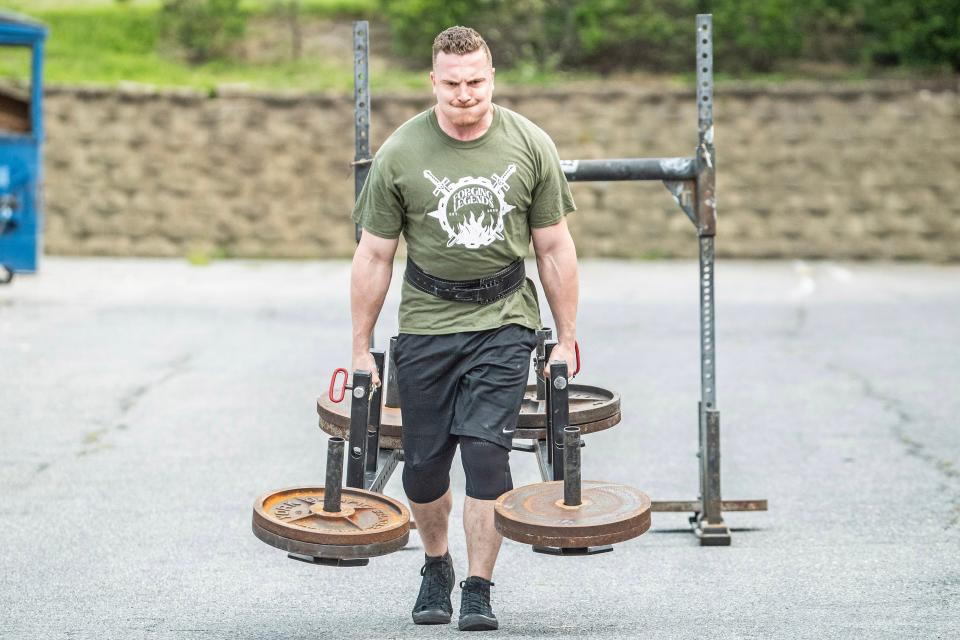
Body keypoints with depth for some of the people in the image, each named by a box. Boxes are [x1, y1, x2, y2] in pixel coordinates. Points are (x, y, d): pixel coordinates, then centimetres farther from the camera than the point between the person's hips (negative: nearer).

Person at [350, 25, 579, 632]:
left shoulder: (530, 146, -5)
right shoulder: (400, 154, -7)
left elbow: (554, 248, 2)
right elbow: (374, 255, -1)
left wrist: (566, 340, 2)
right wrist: (361, 351, 0)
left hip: (503, 318, -1)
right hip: (426, 320, 1)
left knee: (486, 451, -12)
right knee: (425, 463, 6)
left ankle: (479, 589, -3)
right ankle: (437, 566, 32)